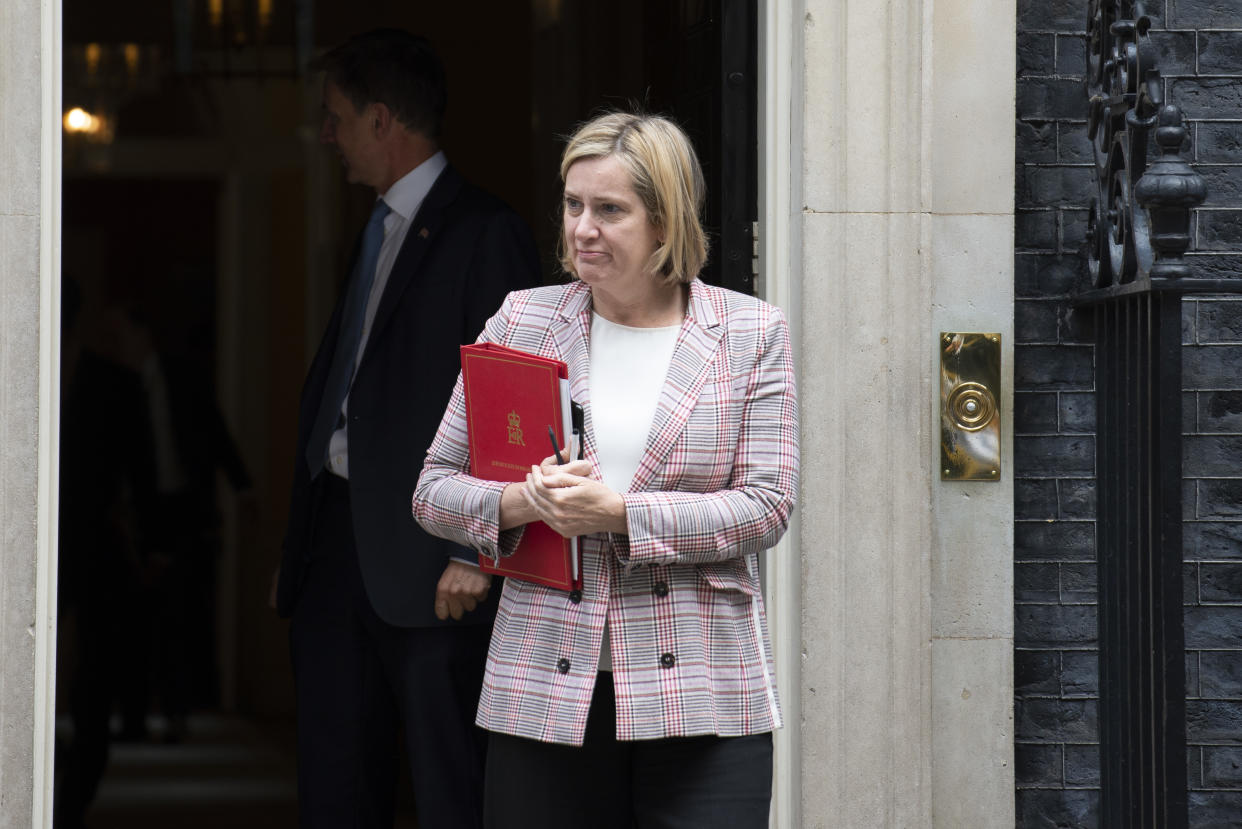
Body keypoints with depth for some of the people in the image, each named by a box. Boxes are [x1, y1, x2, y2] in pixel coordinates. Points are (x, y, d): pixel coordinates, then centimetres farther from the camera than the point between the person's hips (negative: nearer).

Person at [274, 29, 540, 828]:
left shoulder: (485, 232, -5)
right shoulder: (376, 233, 21)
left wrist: (473, 551, -18)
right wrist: (299, 543, 18)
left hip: (423, 551, -8)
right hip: (338, 544, 8)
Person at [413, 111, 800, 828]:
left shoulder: (752, 334, 4)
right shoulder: (522, 322, 9)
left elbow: (767, 506, -5)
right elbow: (435, 489, 10)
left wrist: (620, 514, -16)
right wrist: (520, 503, -12)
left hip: (704, 695, -2)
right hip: (545, 696, 2)